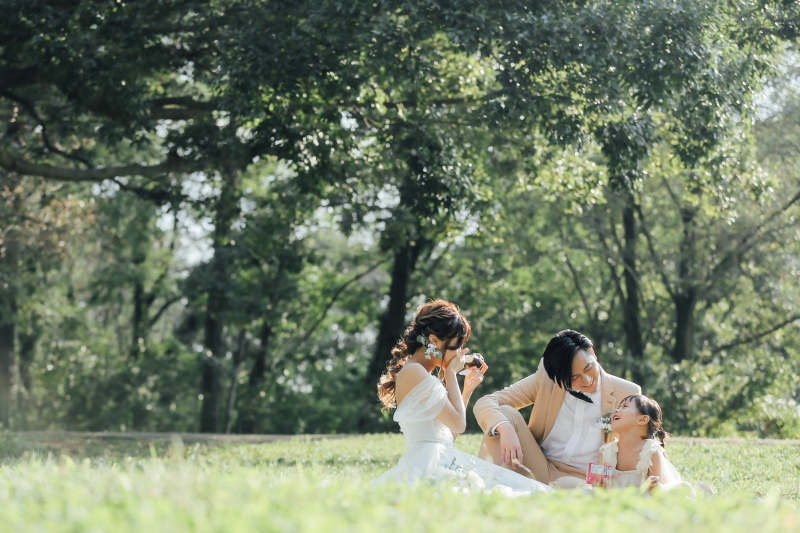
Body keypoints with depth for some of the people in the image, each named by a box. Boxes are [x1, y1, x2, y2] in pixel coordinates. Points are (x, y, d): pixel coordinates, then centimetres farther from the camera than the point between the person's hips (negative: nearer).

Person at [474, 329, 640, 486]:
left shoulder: (626, 394, -3)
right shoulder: (546, 379, -1)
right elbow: (485, 403, -7)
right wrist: (505, 429, -30)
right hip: (539, 470, 3)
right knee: (506, 413, -20)